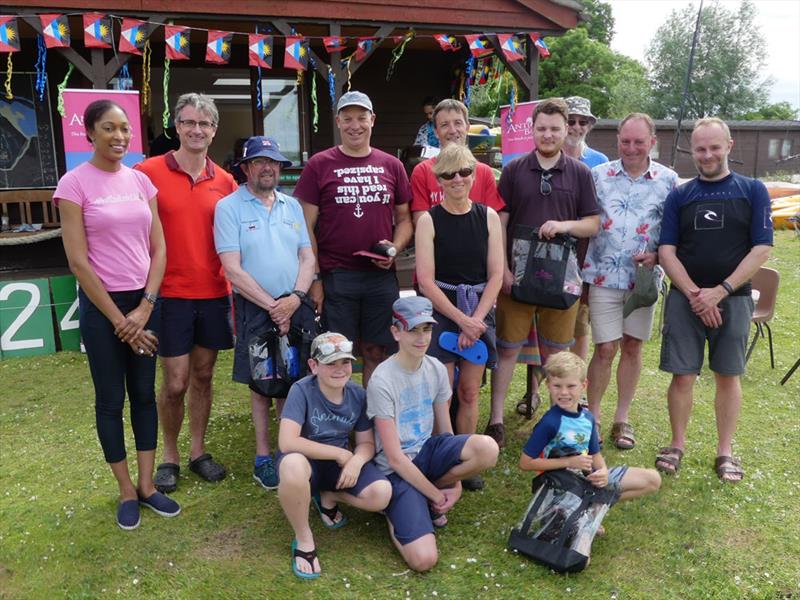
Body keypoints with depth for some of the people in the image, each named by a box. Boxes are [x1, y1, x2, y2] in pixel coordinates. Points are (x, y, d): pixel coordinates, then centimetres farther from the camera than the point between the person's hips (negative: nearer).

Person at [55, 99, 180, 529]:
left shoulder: (141, 181, 5)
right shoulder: (74, 183, -8)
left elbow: (158, 249, 5)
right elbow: (78, 261, -11)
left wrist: (144, 307, -6)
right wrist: (118, 320, -10)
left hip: (144, 301, 4)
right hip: (102, 304, -4)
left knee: (144, 394, 10)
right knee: (111, 400, 6)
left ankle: (147, 485, 22)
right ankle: (126, 492, 20)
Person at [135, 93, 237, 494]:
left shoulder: (225, 182, 5)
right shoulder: (148, 173, -6)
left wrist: (235, 289, 3)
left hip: (214, 294, 3)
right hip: (171, 294, -3)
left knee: (203, 376, 13)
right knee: (175, 383, 2)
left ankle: (198, 452, 29)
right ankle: (170, 457, 24)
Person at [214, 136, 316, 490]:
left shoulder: (292, 206, 11)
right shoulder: (229, 207, -3)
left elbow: (307, 256, 7)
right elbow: (233, 269, -10)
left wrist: (295, 298, -10)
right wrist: (272, 306, -12)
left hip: (296, 306, 4)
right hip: (255, 309, -4)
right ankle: (263, 457, 18)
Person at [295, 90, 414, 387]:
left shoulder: (391, 165, 9)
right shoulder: (319, 164, 1)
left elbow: (405, 218, 15)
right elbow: (307, 226, -1)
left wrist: (395, 248, -5)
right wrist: (314, 278, -6)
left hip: (382, 276, 3)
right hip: (335, 277, -2)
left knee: (376, 353, 11)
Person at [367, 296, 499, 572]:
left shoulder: (436, 369, -1)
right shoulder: (382, 381, -20)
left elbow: (444, 430, 6)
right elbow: (395, 458, -17)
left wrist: (455, 484, -2)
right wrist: (436, 495, -12)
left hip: (427, 451, 6)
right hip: (397, 470, -6)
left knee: (487, 448, -26)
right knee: (424, 559, -23)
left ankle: (427, 498, 0)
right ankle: (394, 511, 9)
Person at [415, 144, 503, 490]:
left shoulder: (488, 217, 3)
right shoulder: (429, 220, -4)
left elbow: (496, 275, 0)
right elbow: (425, 280, -10)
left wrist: (475, 320, -10)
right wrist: (461, 319, -13)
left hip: (479, 310, 3)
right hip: (440, 310, -2)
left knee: (470, 392, 9)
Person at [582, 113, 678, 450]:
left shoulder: (668, 180, 2)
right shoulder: (598, 175, 2)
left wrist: (657, 255, -12)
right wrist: (581, 272, 0)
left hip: (644, 278, 1)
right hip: (604, 275, -1)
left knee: (632, 347, 10)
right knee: (605, 349, -1)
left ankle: (621, 419, 24)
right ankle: (592, 417, 17)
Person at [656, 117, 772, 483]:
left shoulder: (752, 191, 2)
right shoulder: (679, 196, 6)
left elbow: (761, 249, -5)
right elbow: (666, 251, 0)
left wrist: (720, 291, -13)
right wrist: (694, 294, -12)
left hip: (733, 298, -1)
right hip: (685, 298, 1)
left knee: (728, 376, 8)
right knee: (682, 375, 2)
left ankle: (725, 451, 21)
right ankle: (678, 445, 20)